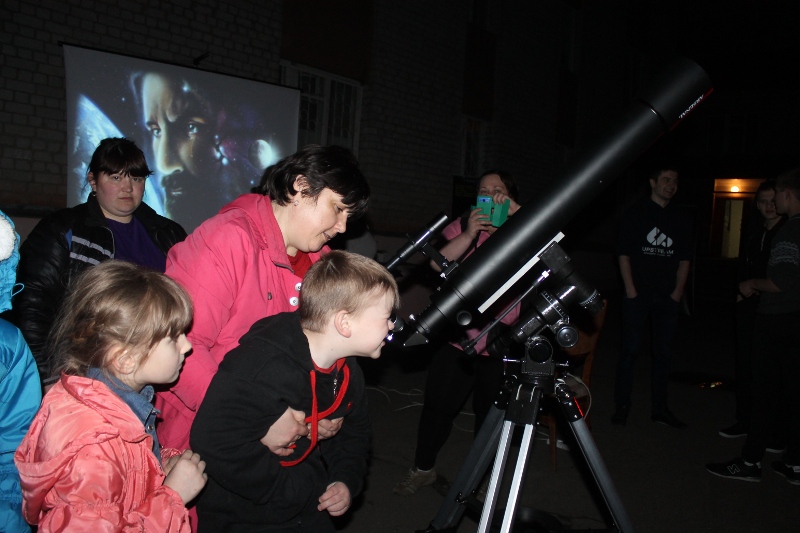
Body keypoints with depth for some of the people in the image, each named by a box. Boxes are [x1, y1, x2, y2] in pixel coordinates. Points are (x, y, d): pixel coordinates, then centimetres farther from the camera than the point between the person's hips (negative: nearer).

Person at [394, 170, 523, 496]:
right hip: (459, 334, 1)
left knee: (490, 412, 7)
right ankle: (423, 469, 25)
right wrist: (469, 235, -21)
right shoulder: (462, 227, 5)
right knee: (438, 404, 3)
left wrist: (518, 213, -21)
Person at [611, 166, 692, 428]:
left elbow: (684, 259, 15)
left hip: (667, 297, 4)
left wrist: (678, 291, 3)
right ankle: (622, 406, 7)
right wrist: (630, 289, -9)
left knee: (663, 353, 8)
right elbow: (623, 253, -1)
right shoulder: (635, 213, 3)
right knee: (630, 350, -2)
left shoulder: (680, 220, 13)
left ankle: (659, 408, 17)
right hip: (638, 295, -3)